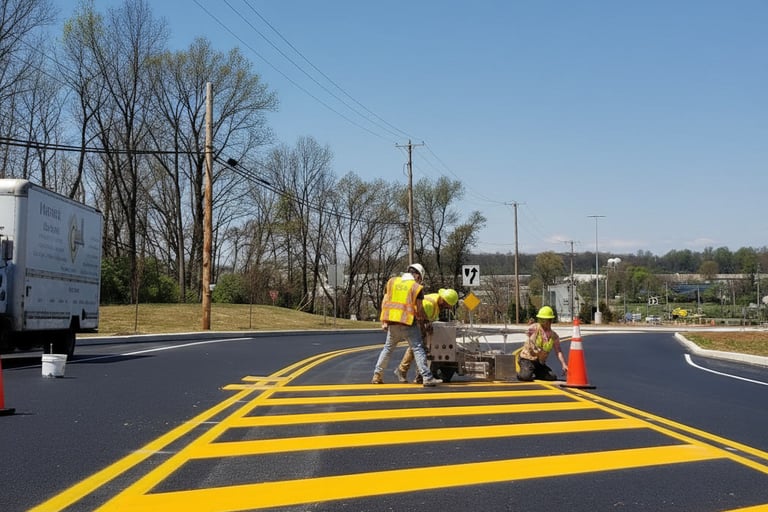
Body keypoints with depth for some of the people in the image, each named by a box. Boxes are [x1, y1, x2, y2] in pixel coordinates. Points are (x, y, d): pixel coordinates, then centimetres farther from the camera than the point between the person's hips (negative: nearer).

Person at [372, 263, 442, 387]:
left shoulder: (392, 282, 12)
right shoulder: (416, 287, -1)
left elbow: (384, 302, 9)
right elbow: (419, 309, -3)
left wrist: (383, 321, 10)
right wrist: (422, 319, 17)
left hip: (392, 322, 5)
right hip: (408, 323, -5)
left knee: (388, 348, 19)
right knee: (418, 349, -4)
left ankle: (377, 376, 24)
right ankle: (427, 378, -11)